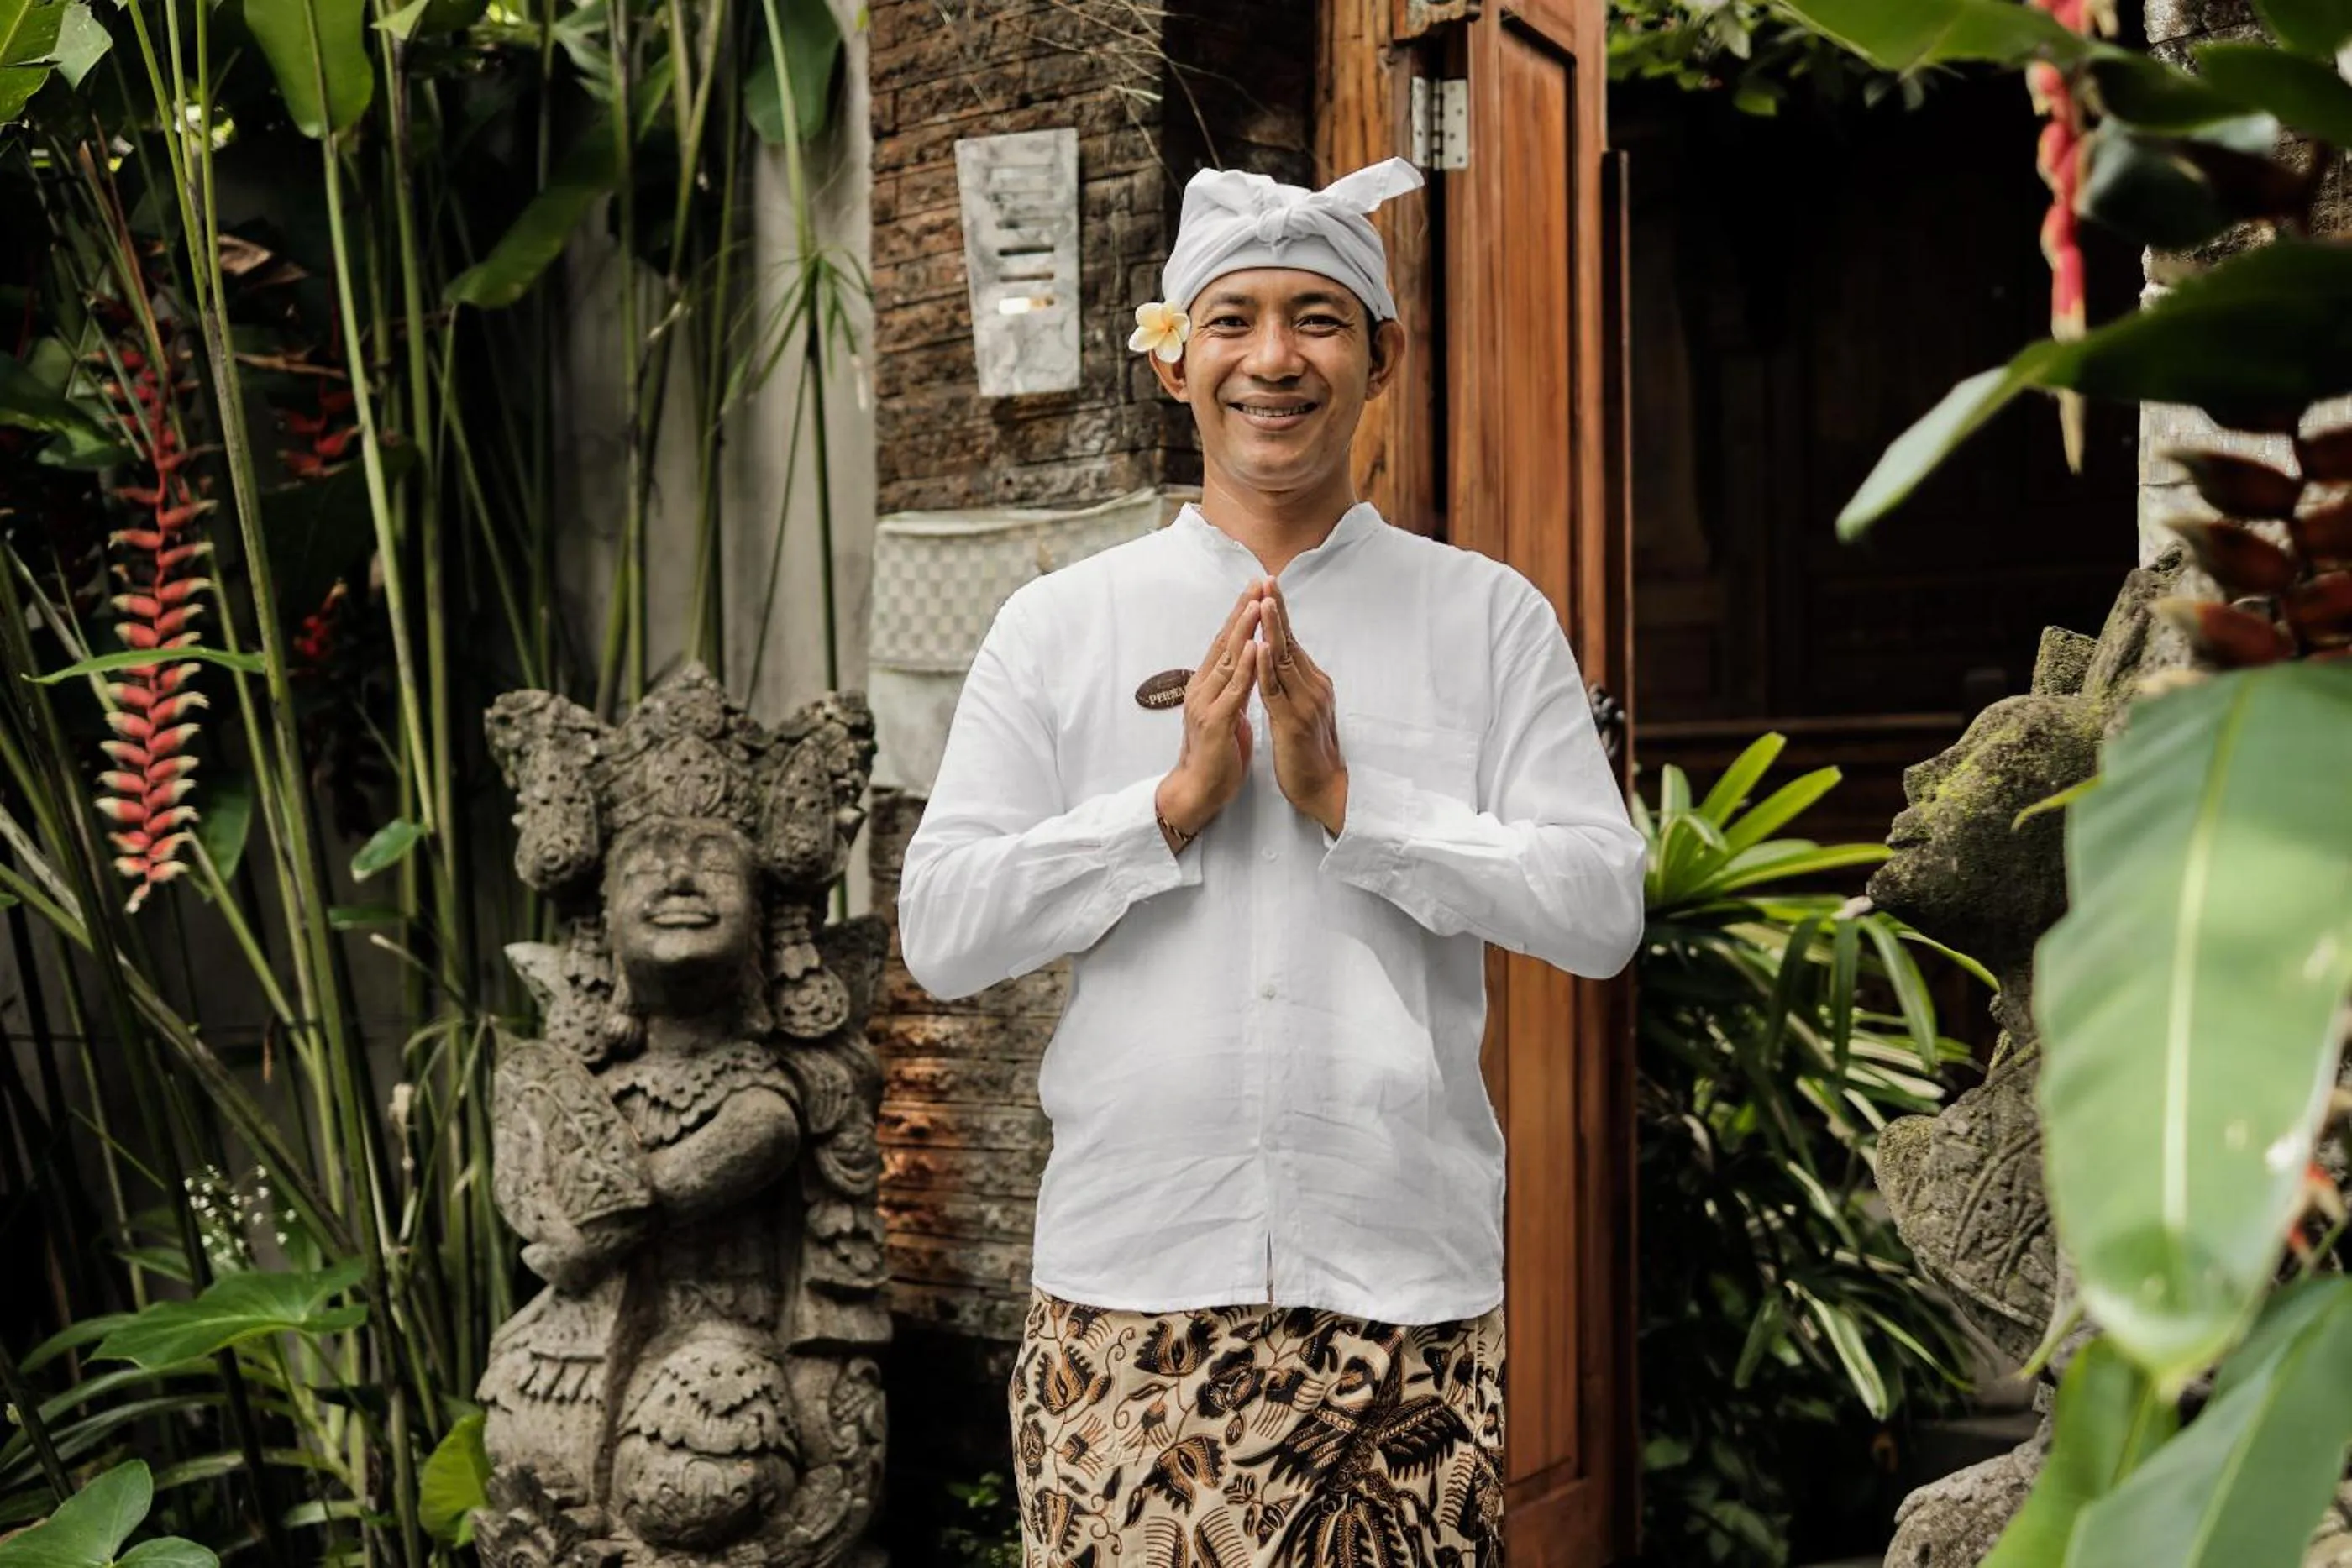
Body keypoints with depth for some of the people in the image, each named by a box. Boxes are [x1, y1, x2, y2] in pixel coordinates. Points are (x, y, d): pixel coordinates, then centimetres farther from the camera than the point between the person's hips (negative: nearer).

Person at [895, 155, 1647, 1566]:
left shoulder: (1491, 618, 4)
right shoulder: (1058, 626, 4)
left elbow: (1605, 909, -4)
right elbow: (940, 935, -1)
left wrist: (1345, 798, -13)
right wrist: (1176, 798, -12)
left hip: (1409, 1277, 0)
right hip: (1132, 1277, 0)